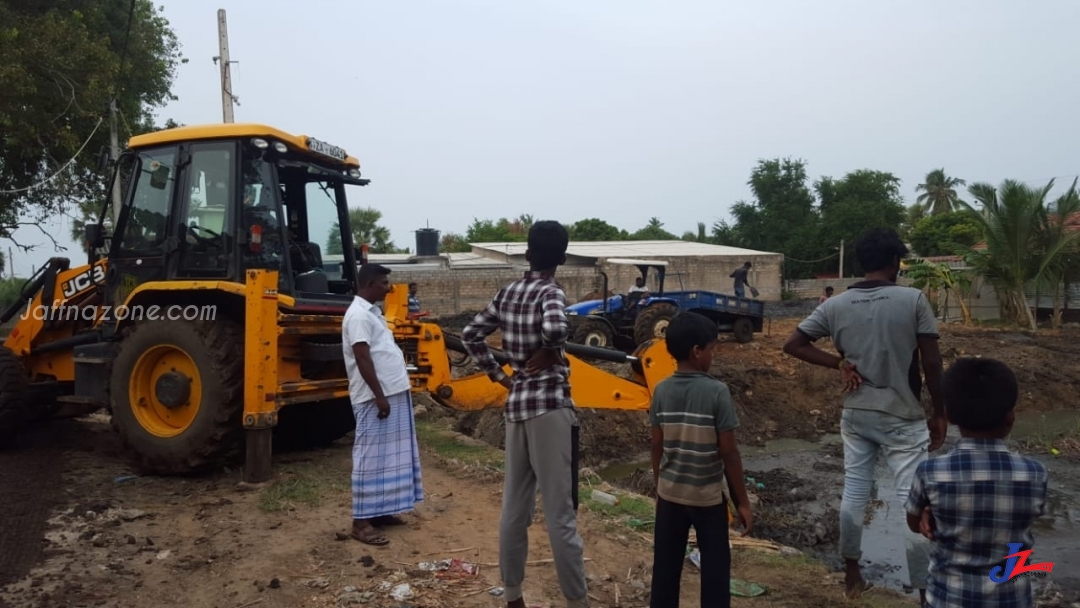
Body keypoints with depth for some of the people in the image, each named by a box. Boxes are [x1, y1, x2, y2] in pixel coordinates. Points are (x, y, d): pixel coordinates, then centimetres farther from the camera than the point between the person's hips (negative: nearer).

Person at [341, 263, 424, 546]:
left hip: (394, 394, 10)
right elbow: (363, 358, -21)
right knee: (371, 457, -6)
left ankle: (379, 511, 24)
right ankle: (361, 521, 0)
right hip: (376, 398, -10)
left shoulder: (371, 311, 16)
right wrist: (379, 396, -22)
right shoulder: (358, 315, -15)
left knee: (388, 456, 15)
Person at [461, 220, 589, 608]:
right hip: (550, 406, -7)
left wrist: (498, 376, 14)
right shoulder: (551, 293, -10)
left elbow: (471, 336, 14)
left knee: (514, 507, 13)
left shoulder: (506, 294, 8)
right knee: (561, 513, -1)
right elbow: (555, 328, -32)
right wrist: (549, 352, -13)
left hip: (515, 406, 7)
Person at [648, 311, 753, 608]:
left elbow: (657, 447, 1)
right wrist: (742, 500, -3)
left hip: (670, 494, 4)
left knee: (666, 567, 14)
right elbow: (728, 452, -13)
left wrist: (659, 488, 15)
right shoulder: (717, 392, -16)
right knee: (714, 569, 9)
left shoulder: (661, 391, -4)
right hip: (708, 496, -4)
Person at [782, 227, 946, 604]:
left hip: (855, 414, 4)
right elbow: (931, 363, -9)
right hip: (902, 418, -4)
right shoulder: (913, 300, -11)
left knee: (854, 493, 16)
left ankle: (852, 576, 29)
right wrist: (939, 413, 1)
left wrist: (839, 363, 0)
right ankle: (924, 591, 13)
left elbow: (793, 345, -2)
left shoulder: (835, 305, -2)